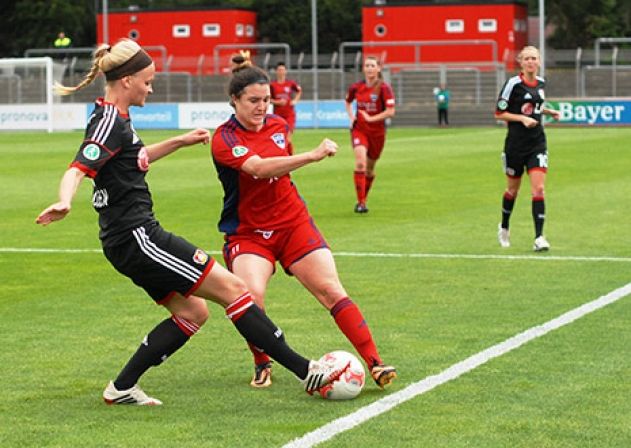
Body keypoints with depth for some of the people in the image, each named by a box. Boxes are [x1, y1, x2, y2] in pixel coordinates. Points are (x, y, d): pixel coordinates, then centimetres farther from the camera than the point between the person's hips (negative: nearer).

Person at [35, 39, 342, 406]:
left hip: (130, 240, 11)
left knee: (193, 312, 13)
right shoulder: (111, 123, -15)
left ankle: (122, 388, 13)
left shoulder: (114, 118, 15)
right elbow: (78, 169, -29)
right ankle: (305, 371, -8)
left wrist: (181, 141, 31)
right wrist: (64, 203, -48)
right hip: (137, 237, -11)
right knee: (232, 288, -9)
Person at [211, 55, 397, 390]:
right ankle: (262, 365, -1)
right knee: (251, 294, -26)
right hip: (247, 233, -4)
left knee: (331, 289, -9)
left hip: (293, 224, 4)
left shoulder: (278, 125, 2)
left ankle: (374, 363, -9)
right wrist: (312, 155, -41)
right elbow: (257, 168, -34)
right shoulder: (224, 139, -15)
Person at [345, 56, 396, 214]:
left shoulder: (384, 88, -12)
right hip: (359, 129, 1)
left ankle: (364, 199, 35)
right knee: (360, 163, -21)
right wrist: (351, 116, 5)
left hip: (377, 132, -1)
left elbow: (390, 112, -19)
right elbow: (348, 101, 21)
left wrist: (371, 118, -20)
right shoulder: (356, 87, -1)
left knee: (370, 169, 12)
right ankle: (360, 202, -19)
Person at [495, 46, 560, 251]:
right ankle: (504, 228, 37)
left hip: (537, 143, 3)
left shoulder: (541, 82, 6)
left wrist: (548, 111, 7)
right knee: (513, 189, 12)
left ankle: (539, 237, -12)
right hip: (516, 144, -3)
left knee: (538, 189, -10)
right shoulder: (513, 83, -11)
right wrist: (522, 118, -19)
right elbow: (499, 113, -9)